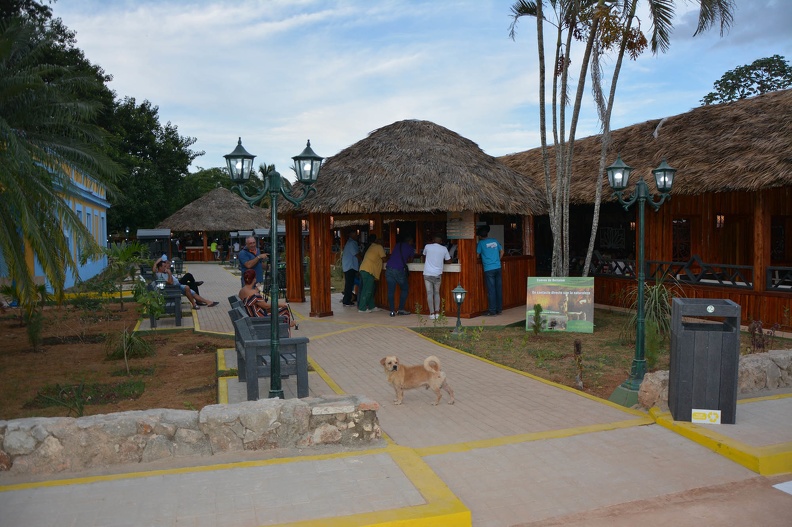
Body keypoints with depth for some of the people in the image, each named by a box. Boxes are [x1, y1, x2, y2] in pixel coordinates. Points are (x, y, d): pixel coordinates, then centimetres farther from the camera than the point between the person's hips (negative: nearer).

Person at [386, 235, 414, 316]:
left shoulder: (397, 245, 21)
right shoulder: (410, 248, 11)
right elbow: (410, 260, 23)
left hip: (389, 269, 4)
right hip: (399, 270, -3)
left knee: (391, 291, 6)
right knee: (404, 289, 14)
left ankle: (392, 311, 4)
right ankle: (401, 309, 13)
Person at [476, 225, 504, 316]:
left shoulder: (480, 243, -2)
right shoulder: (495, 241, 11)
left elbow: (477, 255, 2)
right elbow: (502, 251, 19)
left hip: (489, 269, -5)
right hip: (498, 268, 5)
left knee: (491, 290, -3)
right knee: (499, 289, 8)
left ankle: (492, 311, -1)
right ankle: (499, 309, 15)